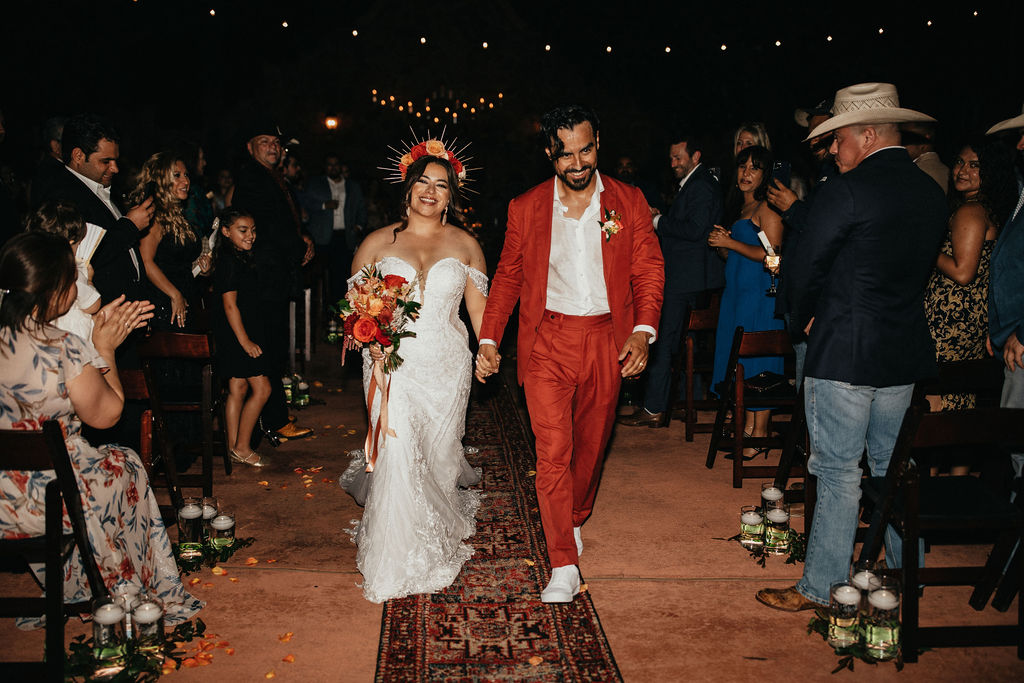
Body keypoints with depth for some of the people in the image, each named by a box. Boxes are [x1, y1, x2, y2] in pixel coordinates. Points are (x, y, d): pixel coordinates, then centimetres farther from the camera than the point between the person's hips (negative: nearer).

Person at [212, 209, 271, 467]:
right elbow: (230, 304, -20)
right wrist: (245, 340, -20)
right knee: (261, 389, -7)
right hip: (237, 334, -10)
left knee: (237, 389, 12)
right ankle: (242, 448, 1)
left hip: (241, 334, 10)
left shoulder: (242, 259, 14)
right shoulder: (229, 261, -16)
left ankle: (234, 446, 18)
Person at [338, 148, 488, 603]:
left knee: (439, 455, 10)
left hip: (447, 367, 2)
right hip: (393, 366, -1)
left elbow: (478, 306, 9)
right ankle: (394, 562, 1)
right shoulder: (377, 243, 5)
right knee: (397, 456, -13)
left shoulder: (465, 244, 9)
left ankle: (437, 543, 38)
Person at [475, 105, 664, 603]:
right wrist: (489, 338, 2)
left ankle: (576, 519, 41)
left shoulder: (629, 202, 3)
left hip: (607, 342, 1)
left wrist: (643, 331, -12)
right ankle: (563, 567, -2)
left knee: (590, 445, 14)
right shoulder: (526, 208, 4)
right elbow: (508, 276, 9)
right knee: (553, 451, -8)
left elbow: (649, 271, 3)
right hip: (547, 342, -1)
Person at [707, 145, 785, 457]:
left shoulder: (767, 208, -10)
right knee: (741, 360, 10)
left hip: (759, 294, -9)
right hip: (736, 292, 9)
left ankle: (759, 434, 1)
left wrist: (730, 242, -14)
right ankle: (748, 425, 18)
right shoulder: (740, 207, 18)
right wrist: (722, 246, 1)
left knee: (757, 361, -6)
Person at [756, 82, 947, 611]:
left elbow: (804, 270, -10)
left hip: (843, 354, -7)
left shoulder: (845, 192, -14)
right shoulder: (932, 194, 9)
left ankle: (821, 587, 8)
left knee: (838, 472, -1)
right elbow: (922, 269, 15)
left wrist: (805, 321, 8)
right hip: (906, 354, 7)